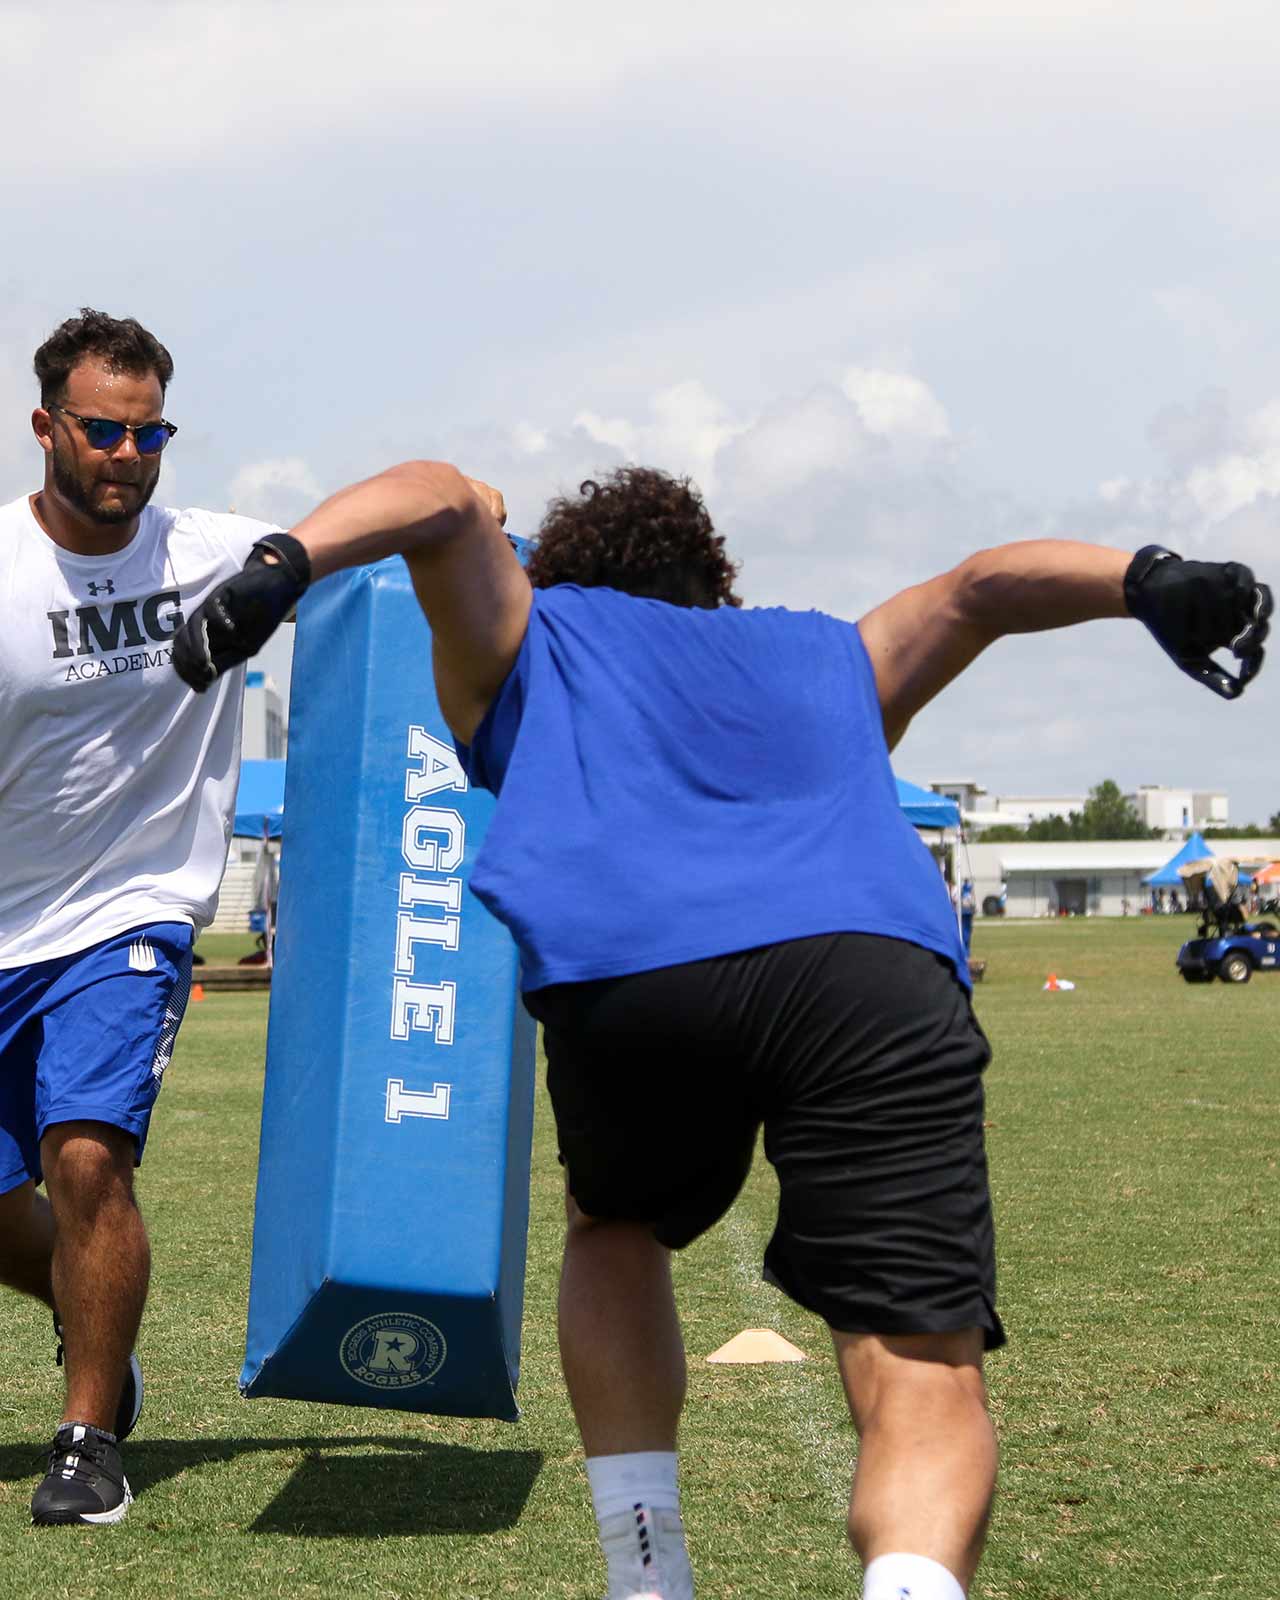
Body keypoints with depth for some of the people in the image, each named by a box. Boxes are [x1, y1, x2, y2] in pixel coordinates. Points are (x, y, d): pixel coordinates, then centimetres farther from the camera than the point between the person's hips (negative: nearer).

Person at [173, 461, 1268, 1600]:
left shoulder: (533, 640, 36)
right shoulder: (826, 656, 41)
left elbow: (450, 499, 20)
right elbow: (981, 586, 28)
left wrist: (280, 569, 4)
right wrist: (1153, 584, 13)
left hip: (622, 964, 0)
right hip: (880, 968, 0)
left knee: (616, 1234, 31)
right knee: (925, 1378, -4)